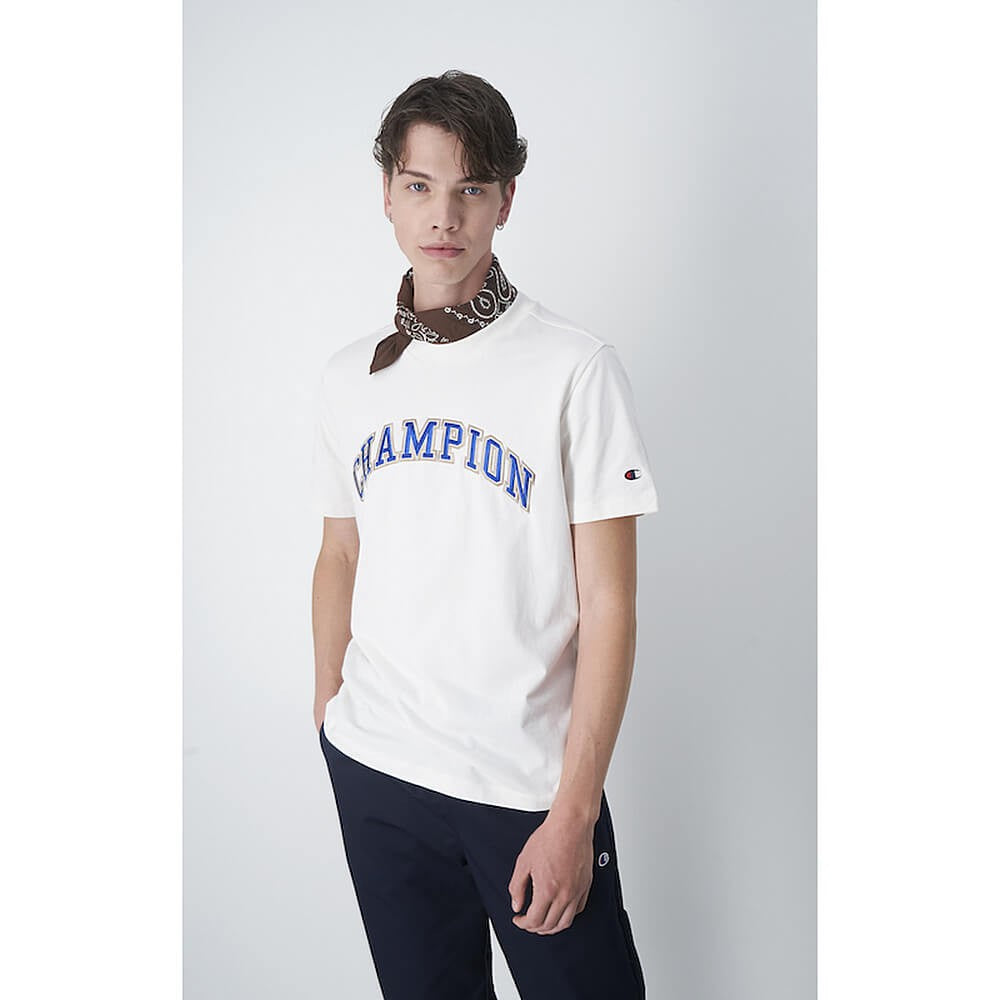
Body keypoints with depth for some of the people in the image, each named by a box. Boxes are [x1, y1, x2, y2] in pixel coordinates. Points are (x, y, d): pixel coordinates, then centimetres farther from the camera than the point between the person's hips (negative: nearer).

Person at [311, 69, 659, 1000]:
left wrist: (575, 809, -13)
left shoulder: (574, 367, -10)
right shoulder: (349, 375, 5)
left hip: (527, 780, -4)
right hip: (374, 767, 4)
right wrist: (327, 712, 12)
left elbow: (609, 603, -11)